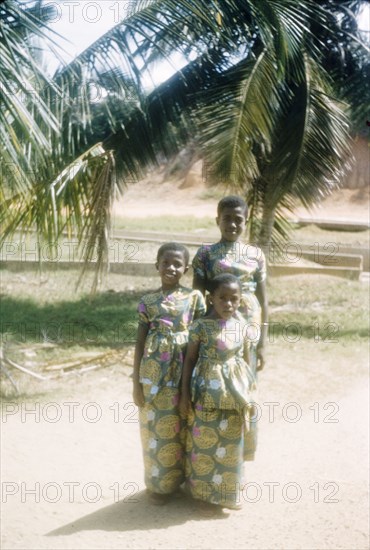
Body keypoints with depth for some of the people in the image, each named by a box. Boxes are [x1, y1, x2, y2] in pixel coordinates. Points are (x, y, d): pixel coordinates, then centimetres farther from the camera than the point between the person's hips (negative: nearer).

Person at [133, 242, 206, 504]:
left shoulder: (194, 297, 0)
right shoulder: (148, 301, 0)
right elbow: (140, 342, 3)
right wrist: (136, 382, 0)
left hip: (185, 370, 0)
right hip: (155, 372, 0)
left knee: (183, 427, 8)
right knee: (156, 427, 7)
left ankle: (184, 479, 25)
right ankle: (158, 484, 21)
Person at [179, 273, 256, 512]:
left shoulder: (242, 326, 0)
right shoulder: (201, 326, -9)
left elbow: (246, 360, 8)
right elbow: (190, 359, -4)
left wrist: (248, 395, 10)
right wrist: (185, 393, -5)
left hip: (234, 392, 3)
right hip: (208, 391, -3)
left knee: (232, 443, 11)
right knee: (205, 441, 5)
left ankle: (229, 491, 28)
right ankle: (206, 491, 21)